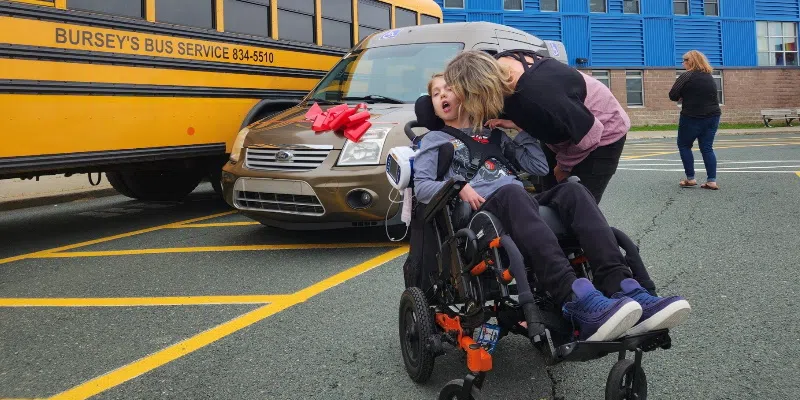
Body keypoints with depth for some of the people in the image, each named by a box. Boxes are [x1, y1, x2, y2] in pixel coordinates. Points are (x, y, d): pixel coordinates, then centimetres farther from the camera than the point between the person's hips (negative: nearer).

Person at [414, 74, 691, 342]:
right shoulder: (434, 140, 23)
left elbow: (539, 167, 26)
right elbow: (421, 187, 7)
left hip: (520, 208, 5)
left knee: (572, 190, -25)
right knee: (512, 193, -39)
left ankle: (622, 289, -44)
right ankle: (579, 303, -59)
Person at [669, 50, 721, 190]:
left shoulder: (687, 76, -9)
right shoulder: (710, 77, 13)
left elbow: (673, 95, -13)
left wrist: (683, 97, 7)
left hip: (692, 117, -6)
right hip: (712, 116, 6)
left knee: (684, 145, 10)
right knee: (707, 148, 8)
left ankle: (690, 179, 7)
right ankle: (712, 181, 1)